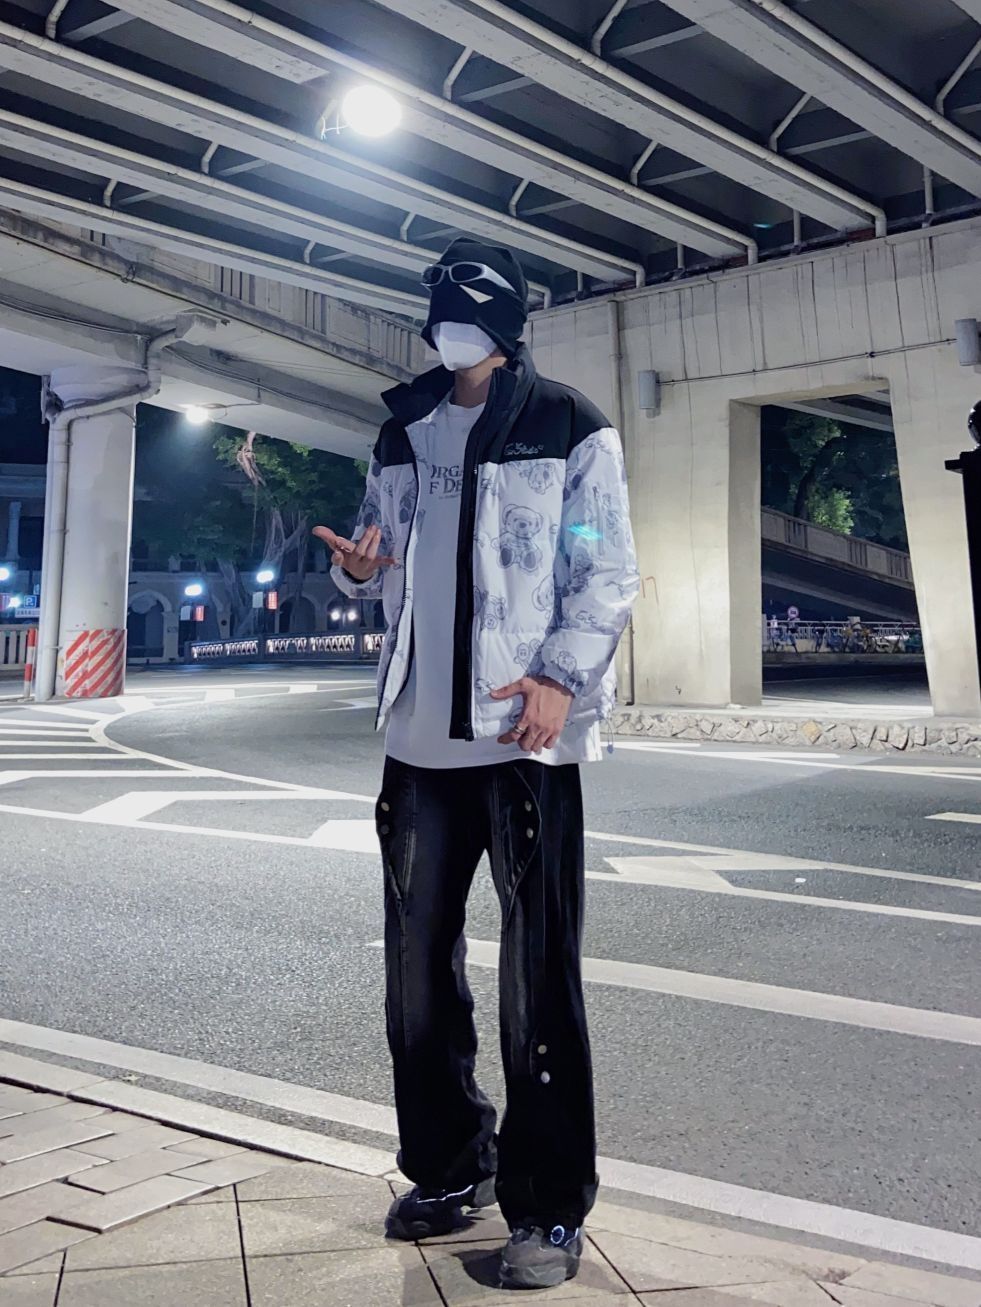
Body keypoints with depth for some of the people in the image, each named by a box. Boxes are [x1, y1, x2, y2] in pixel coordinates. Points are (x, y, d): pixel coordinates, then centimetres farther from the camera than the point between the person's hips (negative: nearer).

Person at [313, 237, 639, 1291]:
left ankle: (549, 1208, 10)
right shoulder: (402, 434, 16)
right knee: (417, 960, 11)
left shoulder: (568, 428, 0)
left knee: (539, 976, -2)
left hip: (526, 733, -6)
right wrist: (359, 564, -2)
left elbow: (608, 572, -4)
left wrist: (561, 676, -18)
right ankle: (449, 1168, 28)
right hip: (421, 731, 6)